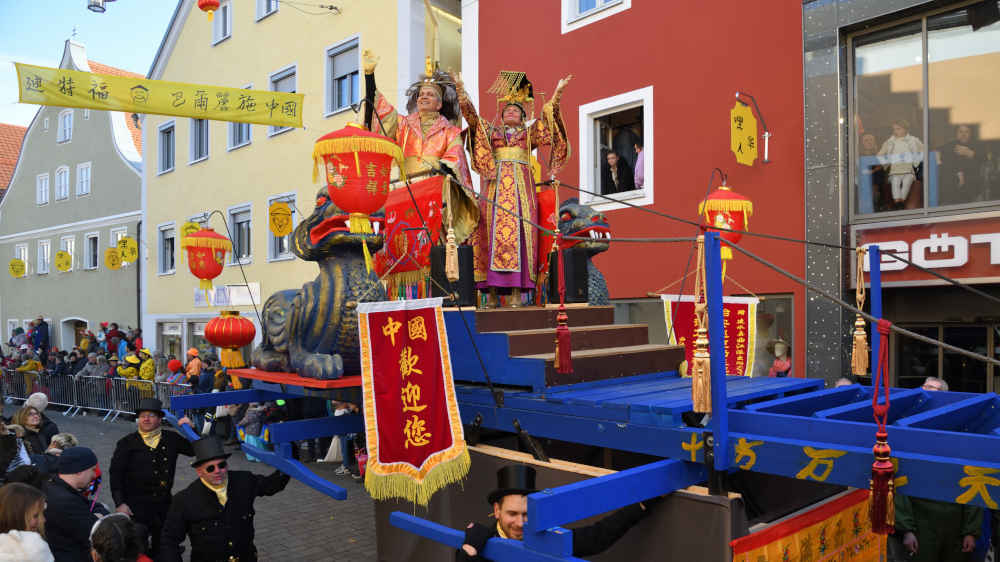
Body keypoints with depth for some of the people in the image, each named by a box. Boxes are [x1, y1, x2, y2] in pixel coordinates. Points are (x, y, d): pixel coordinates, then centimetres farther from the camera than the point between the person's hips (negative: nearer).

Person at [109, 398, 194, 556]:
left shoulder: (171, 439, 5)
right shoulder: (127, 443, -2)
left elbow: (196, 450, 7)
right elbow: (115, 474, -3)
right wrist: (119, 503, -10)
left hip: (164, 503, 3)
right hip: (136, 506, -3)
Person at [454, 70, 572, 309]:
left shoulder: (529, 133, 20)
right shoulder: (491, 132, 22)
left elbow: (548, 117, 8)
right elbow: (471, 114, 12)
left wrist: (557, 94, -2)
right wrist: (460, 90, 3)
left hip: (520, 187, -1)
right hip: (495, 186, 1)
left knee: (517, 233, -11)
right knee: (492, 234, -7)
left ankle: (517, 291, -15)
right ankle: (492, 291, -8)